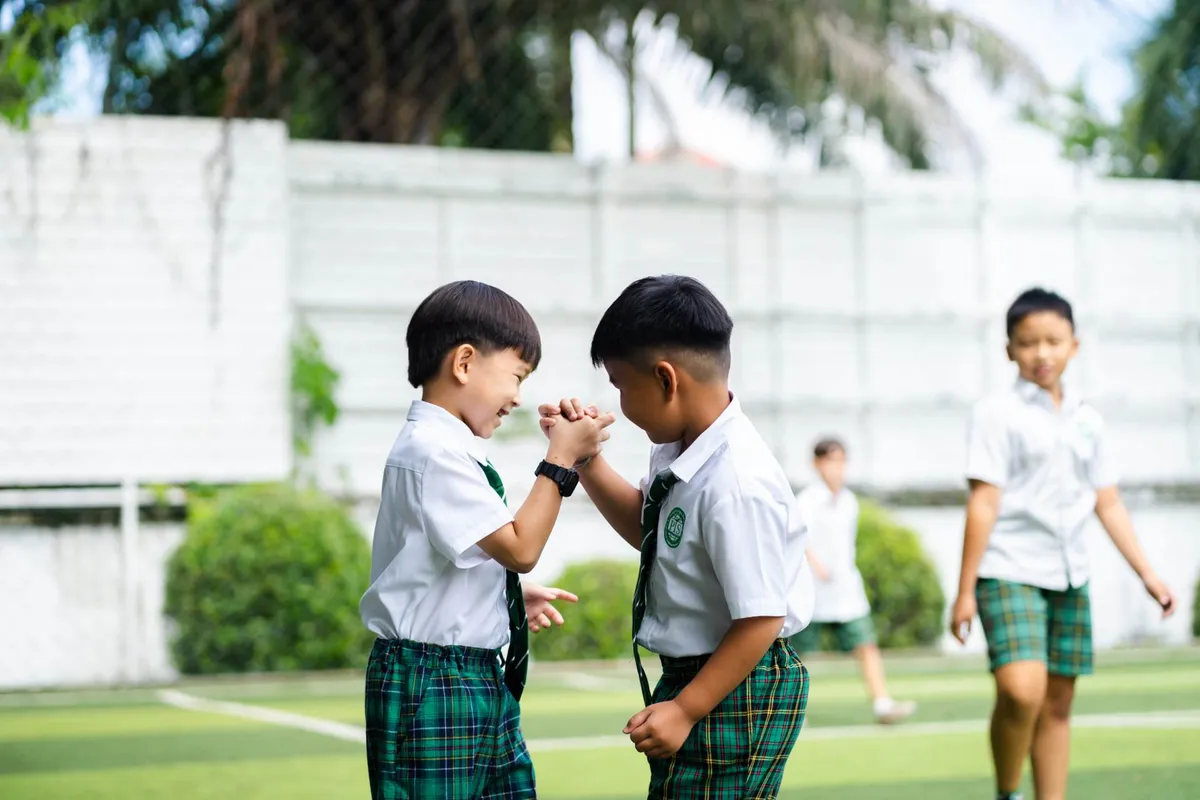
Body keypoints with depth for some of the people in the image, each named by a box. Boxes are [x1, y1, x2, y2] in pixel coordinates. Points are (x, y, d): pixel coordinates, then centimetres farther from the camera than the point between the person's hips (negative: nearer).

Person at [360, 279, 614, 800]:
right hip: (431, 683, -10)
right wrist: (562, 459, -14)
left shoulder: (450, 449, 13)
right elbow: (520, 548, -20)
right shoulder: (431, 451, -18)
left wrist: (516, 598, 10)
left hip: (482, 679, 10)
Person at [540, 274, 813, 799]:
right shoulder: (680, 451, 1)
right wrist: (585, 460, 11)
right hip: (690, 676, 10)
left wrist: (685, 710, -19)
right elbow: (645, 527, 23)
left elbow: (760, 620, -24)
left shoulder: (735, 484, -27)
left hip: (734, 691, -10)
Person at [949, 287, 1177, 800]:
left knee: (1058, 702, 8)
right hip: (1009, 573, -6)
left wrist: (1147, 574, 11)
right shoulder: (998, 413, -5)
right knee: (1021, 691, -22)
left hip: (1069, 577, 6)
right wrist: (965, 590, -10)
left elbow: (1108, 504, 16)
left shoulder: (1086, 420, 12)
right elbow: (984, 504, -8)